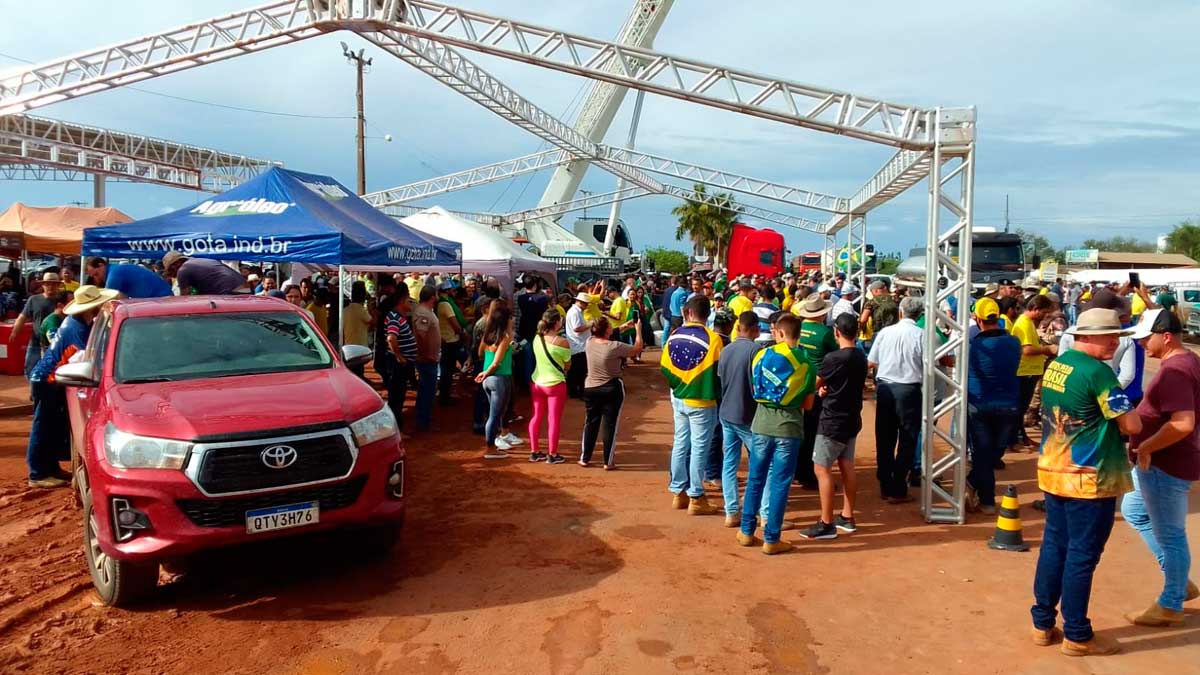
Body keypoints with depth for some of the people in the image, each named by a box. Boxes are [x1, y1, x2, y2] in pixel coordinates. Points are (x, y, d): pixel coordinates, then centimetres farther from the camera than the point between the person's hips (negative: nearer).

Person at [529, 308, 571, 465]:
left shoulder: (537, 338, -2)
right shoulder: (562, 342, -18)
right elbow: (567, 365, -7)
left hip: (537, 383, 6)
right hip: (555, 384, -6)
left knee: (536, 417, 16)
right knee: (554, 420, 5)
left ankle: (534, 452, 24)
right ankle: (552, 455, 12)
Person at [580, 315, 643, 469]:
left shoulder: (589, 342, -8)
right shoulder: (615, 346, -22)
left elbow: (604, 335, 14)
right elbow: (637, 348, -9)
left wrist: (623, 327, 14)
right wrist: (638, 330, 4)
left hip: (590, 389, 4)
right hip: (612, 390, -4)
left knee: (591, 423, 16)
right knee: (610, 425, 6)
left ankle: (584, 458, 23)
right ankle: (608, 462, 12)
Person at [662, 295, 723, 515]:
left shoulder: (674, 335, -1)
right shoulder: (712, 338, -16)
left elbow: (665, 367, 1)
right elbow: (719, 371, -13)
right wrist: (716, 395, 3)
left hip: (679, 399, 5)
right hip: (701, 401, -5)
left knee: (680, 445, 14)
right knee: (699, 448, 2)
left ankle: (679, 493, 22)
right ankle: (695, 498, 8)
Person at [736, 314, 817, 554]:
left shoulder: (763, 355, 0)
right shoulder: (806, 364, 0)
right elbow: (807, 404, 3)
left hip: (762, 422, 1)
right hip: (789, 426, -1)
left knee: (755, 478, 14)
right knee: (779, 483, 5)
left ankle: (747, 531, 22)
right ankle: (771, 539, 10)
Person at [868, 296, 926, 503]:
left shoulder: (885, 332, 0)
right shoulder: (921, 335, -9)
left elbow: (871, 362, 7)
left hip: (884, 387, 3)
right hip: (909, 389, -3)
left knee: (885, 439, 14)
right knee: (907, 441, 7)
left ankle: (885, 486, 22)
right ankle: (897, 490, 8)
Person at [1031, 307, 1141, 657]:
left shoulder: (1056, 365, 8)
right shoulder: (1097, 371, -18)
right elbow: (1132, 425, -17)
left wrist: (1105, 420, 9)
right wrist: (1128, 416, 5)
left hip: (1054, 471, 8)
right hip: (1088, 478, -8)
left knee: (1054, 546, 15)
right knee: (1082, 556, 3)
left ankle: (1043, 624, 23)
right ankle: (1077, 636, 14)